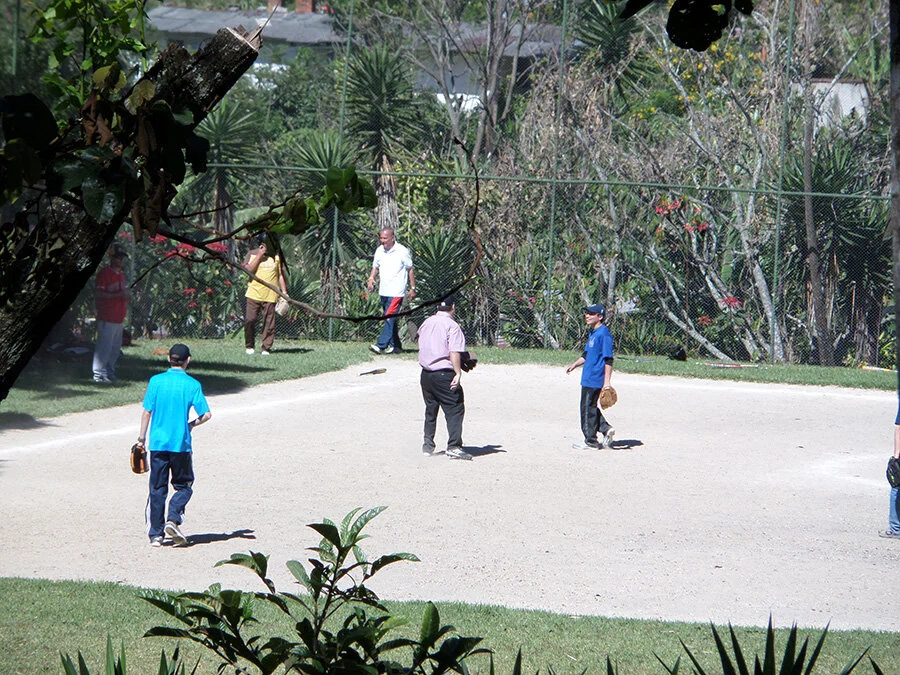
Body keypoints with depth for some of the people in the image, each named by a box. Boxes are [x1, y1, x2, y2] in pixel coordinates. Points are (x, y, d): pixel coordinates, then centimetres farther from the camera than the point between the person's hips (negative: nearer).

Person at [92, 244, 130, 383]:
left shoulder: (120, 274, 18)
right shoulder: (104, 273, -10)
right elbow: (97, 294, -19)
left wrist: (126, 294, 10)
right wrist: (118, 294, -23)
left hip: (119, 318, 9)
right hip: (107, 318, -9)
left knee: (116, 347, 12)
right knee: (104, 346, -10)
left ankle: (110, 371, 21)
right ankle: (98, 373, -6)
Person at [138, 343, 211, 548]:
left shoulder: (156, 381, -1)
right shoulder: (192, 384, -4)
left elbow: (147, 411, -1)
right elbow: (206, 414, -7)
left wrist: (142, 437, 9)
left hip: (158, 443, 2)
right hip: (181, 443, -2)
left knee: (157, 488, 9)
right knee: (183, 485, 13)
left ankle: (155, 533, 7)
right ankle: (173, 519, -9)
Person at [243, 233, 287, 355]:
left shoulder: (277, 256, 11)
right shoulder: (252, 254, 6)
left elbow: (280, 275, 14)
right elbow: (248, 270, -8)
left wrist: (284, 292, 6)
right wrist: (260, 255, -10)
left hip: (270, 295, 1)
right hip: (254, 293, -1)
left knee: (269, 322, -2)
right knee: (250, 320, -6)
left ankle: (266, 347, 5)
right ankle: (249, 346, 8)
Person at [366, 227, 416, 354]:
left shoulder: (402, 251, -7)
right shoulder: (379, 251, 9)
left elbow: (410, 270, 0)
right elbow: (375, 267, 20)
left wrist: (412, 288, 0)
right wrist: (371, 278, -1)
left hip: (397, 291, -6)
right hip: (383, 291, 6)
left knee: (389, 318, -16)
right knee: (390, 320, 11)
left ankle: (381, 345, -23)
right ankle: (395, 345, 20)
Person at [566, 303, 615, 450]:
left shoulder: (604, 334, -16)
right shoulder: (593, 333, 14)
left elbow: (608, 360, -19)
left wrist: (607, 382, -22)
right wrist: (575, 365, 12)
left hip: (594, 379, -10)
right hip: (588, 378, 10)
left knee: (588, 408, -2)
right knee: (590, 407, 16)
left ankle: (590, 440, 6)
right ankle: (606, 429, 21)